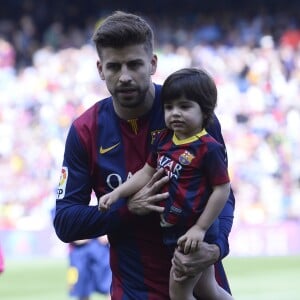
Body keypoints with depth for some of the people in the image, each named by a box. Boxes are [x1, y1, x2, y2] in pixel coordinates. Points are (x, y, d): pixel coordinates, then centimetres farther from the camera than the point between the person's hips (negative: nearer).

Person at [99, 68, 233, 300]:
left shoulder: (208, 148, -20)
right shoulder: (164, 140, 3)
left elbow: (222, 189, -18)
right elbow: (147, 173, 12)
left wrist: (200, 228, -19)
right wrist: (116, 194, 3)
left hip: (194, 234, -8)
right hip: (174, 231, 8)